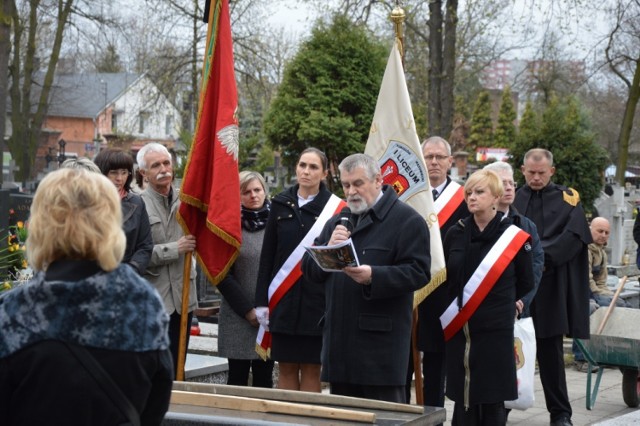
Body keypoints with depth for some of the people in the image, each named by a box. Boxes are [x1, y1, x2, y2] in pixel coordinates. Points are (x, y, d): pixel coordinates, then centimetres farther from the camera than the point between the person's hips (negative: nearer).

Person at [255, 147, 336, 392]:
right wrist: (262, 301, 4)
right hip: (283, 300, 3)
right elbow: (267, 255, 9)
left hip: (317, 300, -3)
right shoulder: (281, 204, 8)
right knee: (286, 367, 7)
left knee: (311, 369, 2)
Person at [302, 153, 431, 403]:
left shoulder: (407, 221, -4)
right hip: (340, 341, 7)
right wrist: (329, 248, -6)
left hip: (381, 344, -7)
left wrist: (374, 276, -26)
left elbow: (418, 272, -13)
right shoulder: (337, 223, 18)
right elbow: (310, 270, 14)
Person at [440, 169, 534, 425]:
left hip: (495, 332, -3)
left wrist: (499, 302, 9)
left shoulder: (514, 237, -3)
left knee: (492, 404, 2)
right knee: (463, 402, 6)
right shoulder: (455, 235, 6)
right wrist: (456, 308, 4)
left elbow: (526, 284, 6)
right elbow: (444, 278, 13)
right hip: (458, 331, 3)